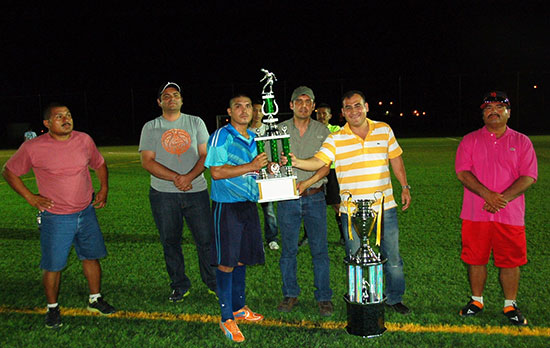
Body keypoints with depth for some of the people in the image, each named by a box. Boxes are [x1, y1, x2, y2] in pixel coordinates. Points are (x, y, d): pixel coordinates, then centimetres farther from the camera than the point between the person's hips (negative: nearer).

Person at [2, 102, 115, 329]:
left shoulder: (84, 140, 0)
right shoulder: (33, 148, -11)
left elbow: (99, 165, 16)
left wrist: (104, 188, 5)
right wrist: (30, 197, -5)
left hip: (86, 212, 4)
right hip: (55, 218, -3)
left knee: (91, 257, 13)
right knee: (53, 266, 5)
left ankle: (95, 300, 31)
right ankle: (52, 308, 26)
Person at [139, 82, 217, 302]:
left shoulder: (195, 123, 9)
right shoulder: (151, 127, 7)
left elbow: (206, 155, 2)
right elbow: (147, 162, -3)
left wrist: (189, 177, -16)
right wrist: (175, 178, -15)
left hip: (196, 191, 0)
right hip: (163, 193, 0)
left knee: (206, 239, 1)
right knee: (170, 242, 7)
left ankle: (213, 283, 19)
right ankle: (180, 286, 23)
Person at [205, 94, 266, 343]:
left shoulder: (253, 138, 15)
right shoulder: (221, 136, -8)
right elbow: (216, 172, -18)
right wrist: (251, 166, -19)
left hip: (248, 203, 7)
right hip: (227, 204, -7)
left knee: (242, 258, 15)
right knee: (226, 262, -2)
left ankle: (239, 307, 29)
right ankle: (227, 318, 8)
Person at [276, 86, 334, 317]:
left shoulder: (322, 131, 5)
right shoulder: (279, 130, 5)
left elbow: (326, 165, 0)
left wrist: (307, 182, -15)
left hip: (314, 197, 0)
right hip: (287, 198, 1)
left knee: (319, 250, 3)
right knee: (288, 249, 8)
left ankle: (323, 297, 15)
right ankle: (290, 295, 23)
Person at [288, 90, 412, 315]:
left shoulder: (384, 130, 5)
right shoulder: (336, 139, -4)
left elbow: (396, 159, 14)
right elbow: (318, 161, -16)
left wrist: (405, 187, 11)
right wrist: (296, 162, -34)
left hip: (385, 207, 2)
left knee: (392, 257, 11)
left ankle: (395, 298, 32)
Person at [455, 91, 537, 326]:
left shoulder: (521, 142, 7)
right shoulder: (470, 140, 6)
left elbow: (528, 177, -2)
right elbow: (462, 172, -4)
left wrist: (504, 198, -16)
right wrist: (486, 194, -18)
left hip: (510, 214, 0)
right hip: (475, 213, 0)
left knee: (511, 261, 5)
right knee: (476, 259, 8)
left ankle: (510, 305, 23)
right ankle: (477, 300, 25)